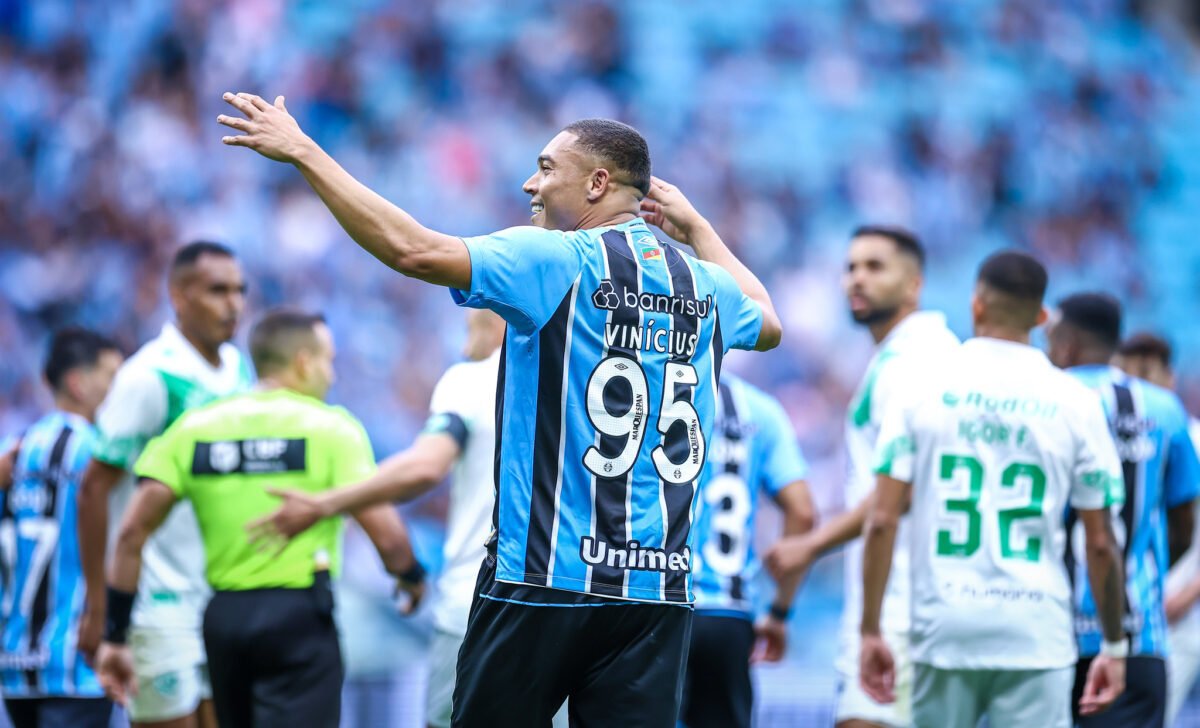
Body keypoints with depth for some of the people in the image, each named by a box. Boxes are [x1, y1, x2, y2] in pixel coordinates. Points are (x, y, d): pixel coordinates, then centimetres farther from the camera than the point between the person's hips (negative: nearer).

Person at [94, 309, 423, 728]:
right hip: (299, 615, -5)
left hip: (223, 616, 5)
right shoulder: (330, 427, -3)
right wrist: (411, 577, 15)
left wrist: (114, 636, 6)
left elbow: (132, 532, 3)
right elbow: (386, 535, -7)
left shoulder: (194, 427, 8)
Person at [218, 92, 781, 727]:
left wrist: (303, 152, -10)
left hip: (545, 577, -5)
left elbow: (413, 250, -18)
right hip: (660, 588, 5)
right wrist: (698, 228, 40)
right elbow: (767, 325, 34)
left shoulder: (560, 261, -8)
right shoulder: (705, 284, 11)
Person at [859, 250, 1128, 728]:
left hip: (943, 630, 1)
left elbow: (881, 522, -3)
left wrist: (871, 630, 3)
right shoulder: (1073, 402, 1)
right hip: (1038, 635, -1)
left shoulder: (924, 389, 1)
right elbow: (1101, 543, 2)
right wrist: (1115, 646, 12)